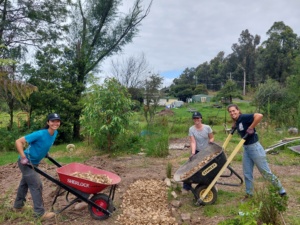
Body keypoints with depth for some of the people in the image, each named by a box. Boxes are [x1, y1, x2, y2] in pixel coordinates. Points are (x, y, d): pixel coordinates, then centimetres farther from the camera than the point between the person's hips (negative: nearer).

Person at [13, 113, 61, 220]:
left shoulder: (55, 133, -8)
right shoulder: (40, 134, -31)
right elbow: (18, 142, -30)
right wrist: (23, 158, -32)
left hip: (34, 162, 8)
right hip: (26, 162, -8)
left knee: (25, 183, 24)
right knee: (36, 185, -5)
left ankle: (18, 205, 44)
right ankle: (40, 213, 6)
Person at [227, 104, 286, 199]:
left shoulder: (244, 117, -19)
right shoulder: (237, 123, 6)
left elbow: (259, 116, -33)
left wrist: (251, 128, -26)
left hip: (254, 147, -8)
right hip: (246, 149, 8)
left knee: (265, 172, 5)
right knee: (247, 173, 14)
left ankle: (281, 190, 25)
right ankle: (249, 194, 28)